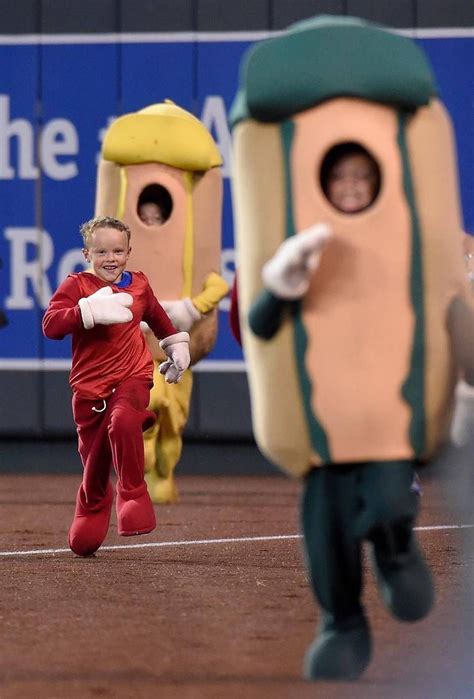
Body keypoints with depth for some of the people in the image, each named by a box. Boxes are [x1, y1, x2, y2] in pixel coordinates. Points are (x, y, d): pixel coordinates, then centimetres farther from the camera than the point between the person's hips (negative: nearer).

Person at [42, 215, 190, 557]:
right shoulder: (76, 286, -5)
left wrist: (177, 347, 29)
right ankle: (92, 509, 37)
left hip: (133, 376, 0)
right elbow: (50, 325, -21)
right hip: (89, 384, 0)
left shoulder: (138, 285, 7)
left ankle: (134, 494, -14)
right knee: (94, 454, 6)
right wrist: (90, 310, -30)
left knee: (122, 423, -31)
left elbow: (157, 317, 28)